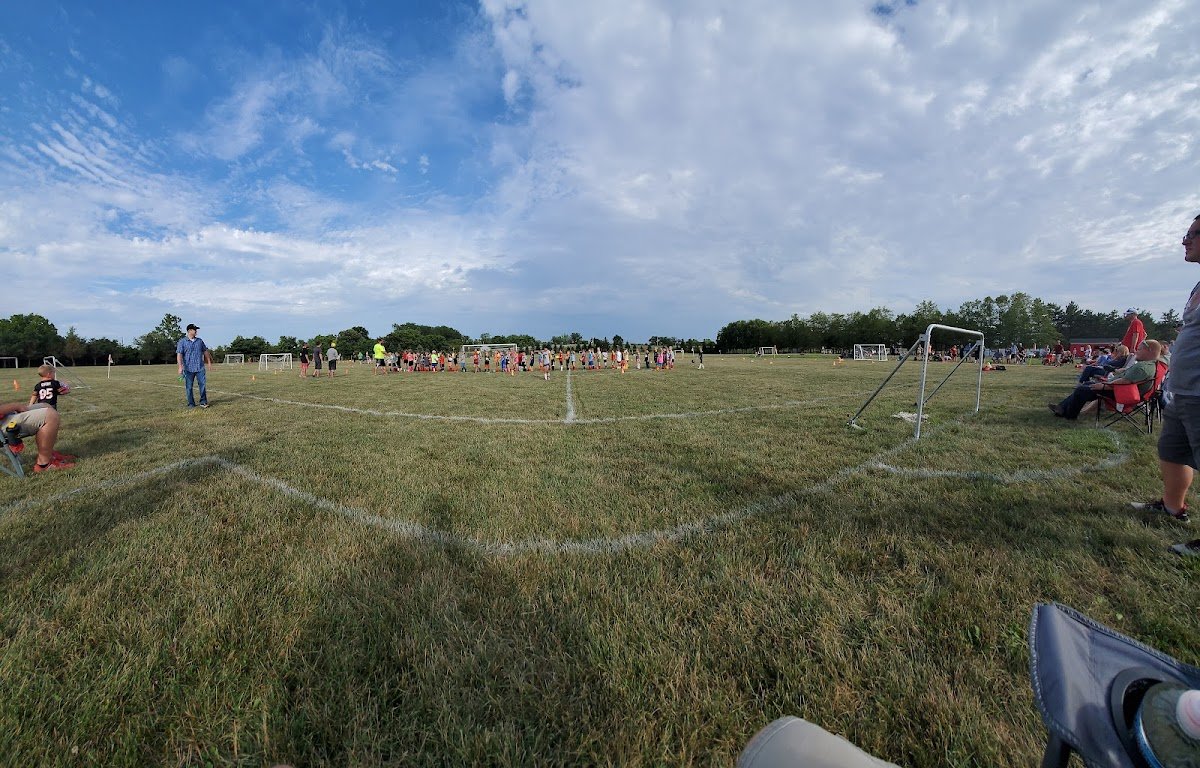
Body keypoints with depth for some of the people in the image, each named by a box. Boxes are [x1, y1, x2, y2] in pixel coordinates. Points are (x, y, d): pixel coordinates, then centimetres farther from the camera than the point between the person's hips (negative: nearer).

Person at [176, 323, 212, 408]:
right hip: (188, 369, -3)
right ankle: (191, 404, 12)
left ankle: (203, 402, 4)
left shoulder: (200, 340, 11)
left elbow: (205, 351, 19)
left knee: (203, 385, -3)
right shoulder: (182, 342, -2)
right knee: (189, 387, 4)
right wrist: (180, 367, -18)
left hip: (200, 367, 3)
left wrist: (209, 362, 16)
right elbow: (179, 354, -8)